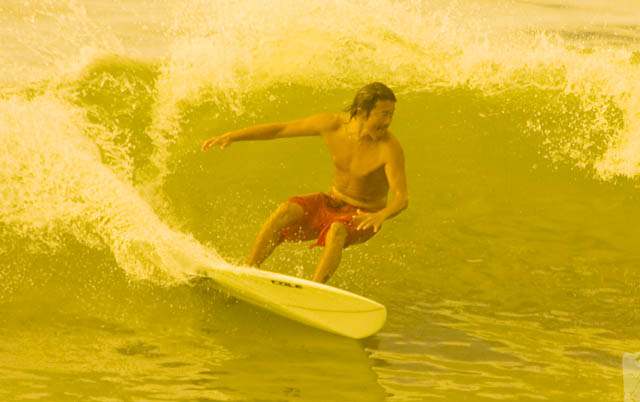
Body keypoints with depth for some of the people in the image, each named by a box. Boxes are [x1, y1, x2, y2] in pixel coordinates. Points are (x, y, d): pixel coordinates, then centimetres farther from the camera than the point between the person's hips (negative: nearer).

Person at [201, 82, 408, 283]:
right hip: (332, 201, 4)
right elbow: (279, 129, -4)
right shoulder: (333, 125, -13)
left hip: (364, 216, -4)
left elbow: (402, 197, -30)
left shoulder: (390, 148, -26)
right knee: (285, 211, -22)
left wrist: (381, 215, -53)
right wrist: (232, 136, -10)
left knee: (337, 230, -37)